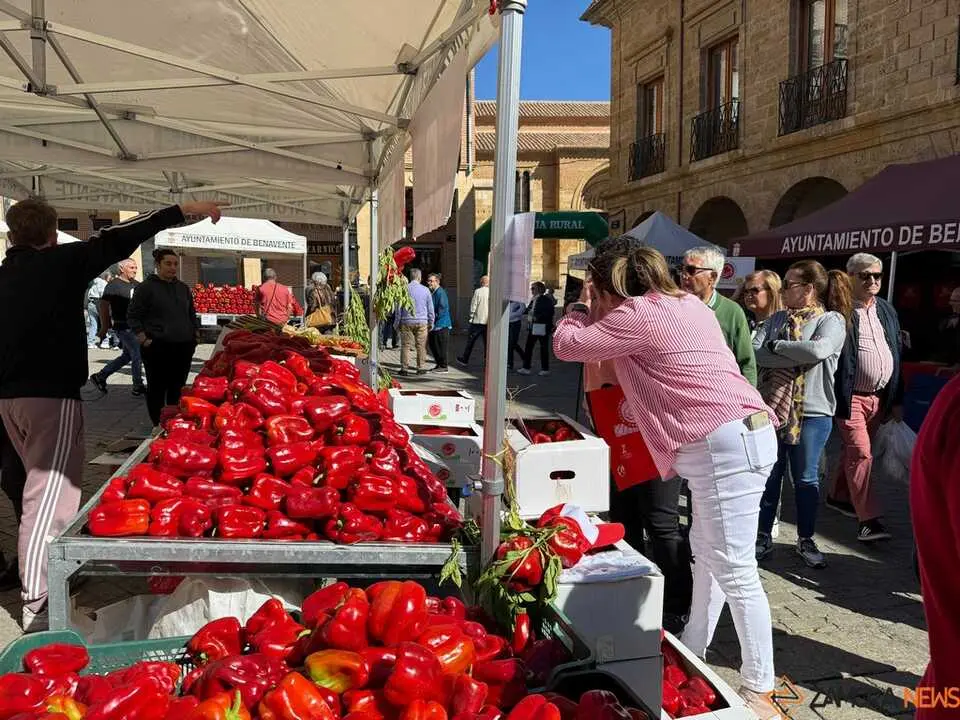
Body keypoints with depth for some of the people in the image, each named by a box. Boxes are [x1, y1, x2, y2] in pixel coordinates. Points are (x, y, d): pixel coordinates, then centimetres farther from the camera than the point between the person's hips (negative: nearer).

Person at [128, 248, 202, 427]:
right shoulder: (147, 287, -2)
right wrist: (144, 340, -10)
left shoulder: (183, 288, 15)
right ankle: (158, 426, 10)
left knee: (178, 388, 8)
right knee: (157, 388, 2)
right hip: (157, 347, -5)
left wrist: (195, 334, 15)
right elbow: (133, 316, -3)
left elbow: (192, 315, 26)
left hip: (184, 347, 5)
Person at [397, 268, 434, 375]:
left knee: (406, 345, 3)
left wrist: (398, 321, 11)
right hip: (422, 322, 0)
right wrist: (431, 322, 16)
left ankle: (404, 368, 3)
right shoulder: (425, 290, 1)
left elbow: (399, 307, 4)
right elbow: (430, 308, 7)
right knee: (421, 346, 6)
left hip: (407, 321, 0)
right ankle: (420, 368, 7)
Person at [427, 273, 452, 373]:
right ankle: (439, 364, 24)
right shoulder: (431, 292, 15)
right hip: (434, 325, 10)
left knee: (440, 347, -4)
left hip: (441, 325, -10)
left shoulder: (440, 293, -15)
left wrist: (435, 318, -17)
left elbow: (443, 309, -20)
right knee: (433, 346, 14)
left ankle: (444, 366, 4)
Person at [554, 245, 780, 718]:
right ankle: (692, 650, 33)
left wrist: (581, 307, 16)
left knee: (734, 569, -4)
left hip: (724, 444, -10)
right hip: (744, 433, 10)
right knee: (707, 550, 19)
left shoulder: (635, 314, -10)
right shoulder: (686, 303, 17)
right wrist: (593, 311, 25)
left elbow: (566, 344, -2)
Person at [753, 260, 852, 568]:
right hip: (771, 407, 3)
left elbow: (818, 350, -23)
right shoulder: (777, 319, 10)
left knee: (806, 479, 8)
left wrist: (776, 346, -11)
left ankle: (806, 540, 25)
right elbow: (755, 353, -4)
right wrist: (797, 357, -15)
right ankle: (763, 537, 23)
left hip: (811, 412, -3)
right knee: (769, 475, 9)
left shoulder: (832, 320, -3)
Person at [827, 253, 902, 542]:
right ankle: (868, 519, -6)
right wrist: (839, 399, -19)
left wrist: (897, 400, 13)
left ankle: (839, 495, 34)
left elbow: (897, 355, 15)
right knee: (860, 453, -9)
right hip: (851, 396, -6)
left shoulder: (887, 311, 12)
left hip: (879, 396, 7)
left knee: (853, 450, 17)